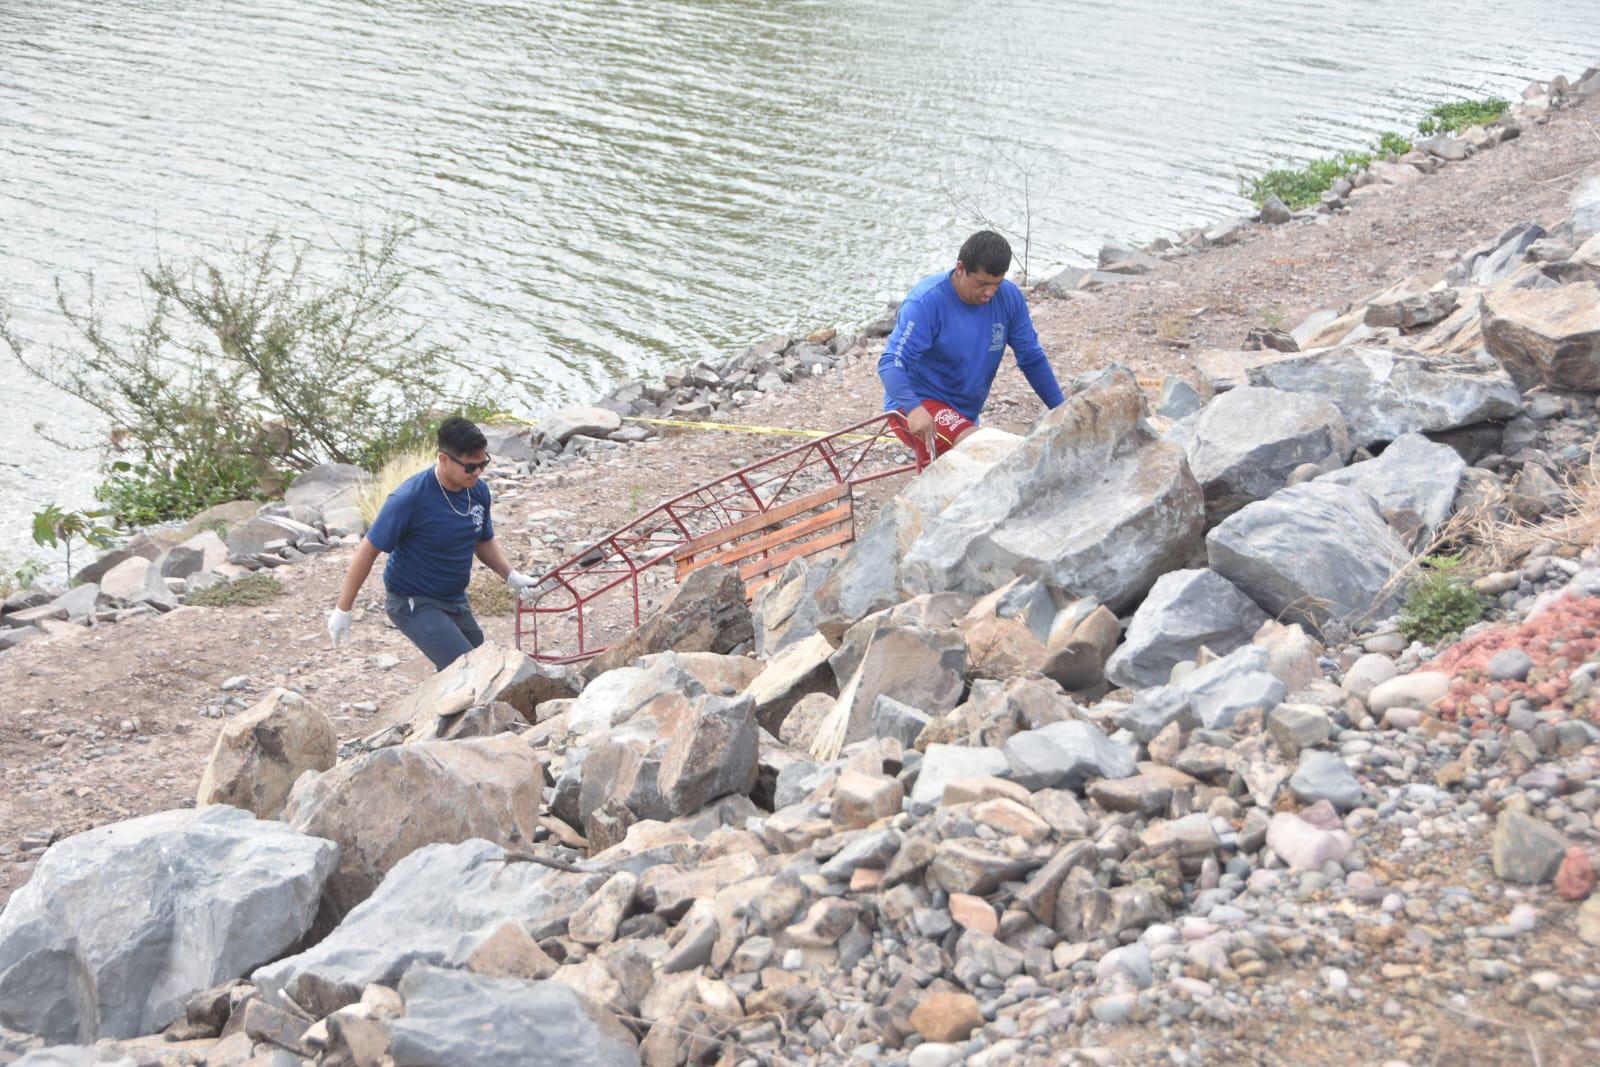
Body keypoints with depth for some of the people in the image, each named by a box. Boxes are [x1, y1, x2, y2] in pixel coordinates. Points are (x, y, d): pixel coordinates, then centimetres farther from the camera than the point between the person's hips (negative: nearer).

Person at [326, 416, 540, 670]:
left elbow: (484, 542, 13)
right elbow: (368, 551, -16)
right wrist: (342, 610, -13)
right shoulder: (411, 498, -24)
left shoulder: (478, 491, -5)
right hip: (414, 604, -7)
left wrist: (512, 576, -5)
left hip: (456, 601, 7)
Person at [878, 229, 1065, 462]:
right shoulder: (927, 301, -22)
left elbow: (1032, 359, 4)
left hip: (963, 416, 7)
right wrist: (913, 408, -48)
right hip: (917, 407, -7)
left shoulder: (1009, 298, -6)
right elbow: (891, 362, -29)